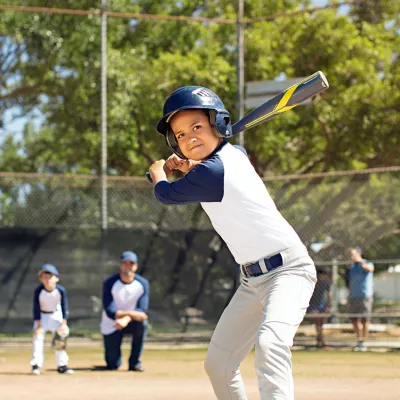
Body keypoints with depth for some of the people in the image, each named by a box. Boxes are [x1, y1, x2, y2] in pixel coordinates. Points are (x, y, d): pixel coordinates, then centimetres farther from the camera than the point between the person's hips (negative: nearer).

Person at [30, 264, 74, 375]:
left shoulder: (61, 290, -22)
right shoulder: (38, 291, -24)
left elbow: (64, 307, -14)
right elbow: (36, 309, -18)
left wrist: (64, 323, -18)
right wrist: (38, 325, -20)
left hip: (56, 315, 1)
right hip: (42, 315, -1)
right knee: (38, 337, -12)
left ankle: (62, 365, 8)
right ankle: (36, 365, -7)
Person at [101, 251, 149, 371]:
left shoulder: (143, 283, -10)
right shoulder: (109, 283, -16)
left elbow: (142, 310, -19)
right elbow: (110, 311, -23)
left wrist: (126, 319, -37)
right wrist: (131, 314, -37)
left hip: (130, 322, 2)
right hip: (111, 325, -2)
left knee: (142, 324, -33)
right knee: (113, 365, -11)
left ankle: (134, 362, -16)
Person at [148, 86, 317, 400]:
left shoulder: (212, 172, -20)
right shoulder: (234, 153, 5)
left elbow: (165, 194, -3)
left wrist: (159, 172, 18)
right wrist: (190, 166, 16)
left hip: (288, 270, -10)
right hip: (253, 279, 10)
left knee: (269, 341, -37)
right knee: (218, 364, 11)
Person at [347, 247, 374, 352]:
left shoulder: (367, 264, -2)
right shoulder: (352, 267, 16)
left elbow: (370, 269, -28)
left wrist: (360, 261, -43)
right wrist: (348, 298, 18)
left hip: (365, 295, -6)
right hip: (353, 297, 6)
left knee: (364, 319, -4)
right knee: (354, 320, 4)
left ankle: (363, 343, 0)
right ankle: (359, 341, 15)